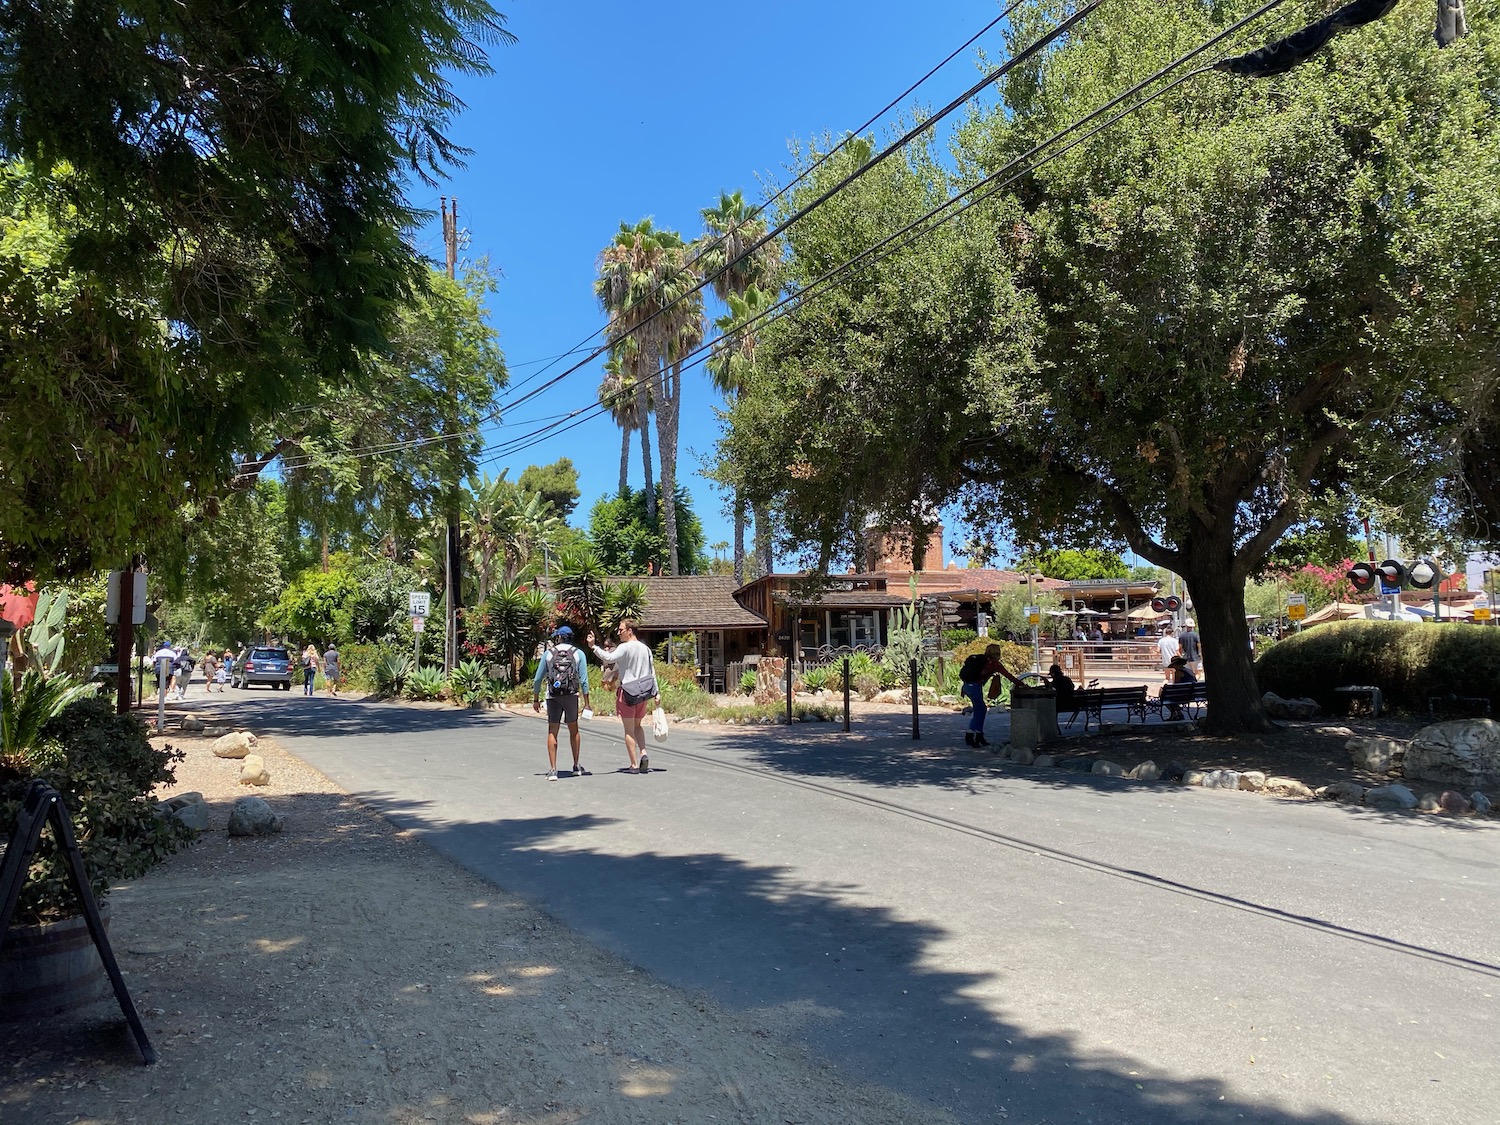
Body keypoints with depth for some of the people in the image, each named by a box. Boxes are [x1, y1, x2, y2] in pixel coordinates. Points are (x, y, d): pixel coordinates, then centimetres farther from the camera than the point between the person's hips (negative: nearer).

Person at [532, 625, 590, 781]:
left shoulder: (548, 653, 4)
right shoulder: (578, 653, 2)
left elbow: (538, 679, 5)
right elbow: (584, 680, -3)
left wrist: (535, 699, 14)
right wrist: (586, 702, 1)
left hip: (553, 697, 0)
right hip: (571, 696, 0)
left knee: (552, 732, 4)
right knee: (573, 730, 15)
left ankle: (552, 770, -1)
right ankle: (576, 766, 21)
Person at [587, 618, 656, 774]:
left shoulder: (625, 647, -12)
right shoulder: (645, 648, 8)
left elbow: (609, 658, -29)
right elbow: (652, 672, 10)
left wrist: (593, 646, -28)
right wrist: (655, 692, 14)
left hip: (627, 692, -6)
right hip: (644, 693, 6)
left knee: (629, 730, 3)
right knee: (638, 725, 22)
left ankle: (634, 765, 3)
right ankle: (643, 753, 1)